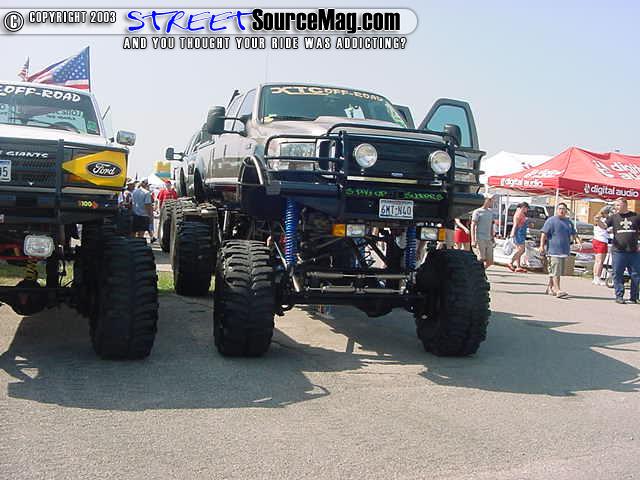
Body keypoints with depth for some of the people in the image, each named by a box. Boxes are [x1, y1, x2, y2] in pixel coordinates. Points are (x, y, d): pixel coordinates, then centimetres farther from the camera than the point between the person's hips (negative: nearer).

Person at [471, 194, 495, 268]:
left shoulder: (491, 212, 16)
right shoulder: (477, 212, -5)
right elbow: (473, 226, -10)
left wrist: (492, 237, 20)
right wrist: (473, 240, -17)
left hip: (488, 240, 7)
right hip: (480, 239, -7)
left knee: (490, 262, 5)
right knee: (481, 260, -9)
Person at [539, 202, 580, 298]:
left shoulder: (569, 222, 18)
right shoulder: (551, 220, -2)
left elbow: (574, 234, 22)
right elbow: (544, 234, -7)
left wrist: (578, 242, 4)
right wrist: (542, 246, -15)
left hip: (565, 250, 7)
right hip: (554, 250, -7)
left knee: (558, 271, 11)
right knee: (556, 271, -11)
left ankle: (550, 287, 23)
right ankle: (558, 290, -15)